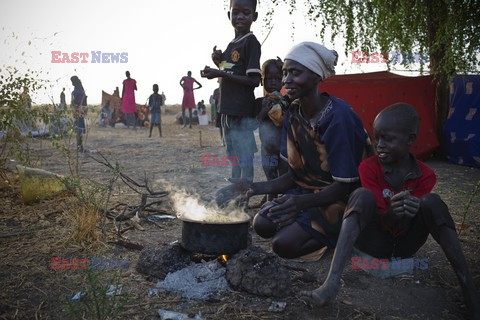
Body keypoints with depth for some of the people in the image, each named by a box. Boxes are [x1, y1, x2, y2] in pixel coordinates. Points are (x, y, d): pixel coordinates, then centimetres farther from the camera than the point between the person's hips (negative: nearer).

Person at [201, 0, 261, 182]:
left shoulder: (251, 42, -10)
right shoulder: (231, 45, 16)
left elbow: (254, 80, -18)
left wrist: (221, 73, -20)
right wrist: (219, 63, 6)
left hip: (243, 113, -10)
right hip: (228, 111, 10)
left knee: (244, 160, -4)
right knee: (233, 158, 18)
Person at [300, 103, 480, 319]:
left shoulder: (425, 175, -7)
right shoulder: (368, 167, -11)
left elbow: (401, 227, -12)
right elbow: (383, 221, -15)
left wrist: (408, 213, -36)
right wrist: (393, 212, -38)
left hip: (406, 243, 2)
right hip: (375, 241, -1)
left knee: (432, 202, -25)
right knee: (363, 195, -30)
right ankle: (332, 282, -45)